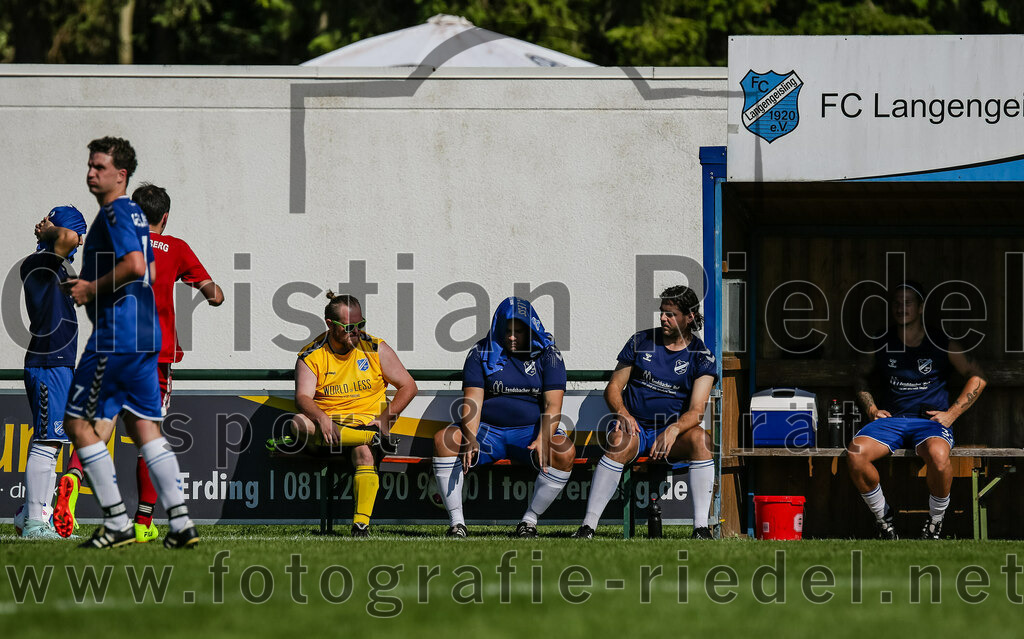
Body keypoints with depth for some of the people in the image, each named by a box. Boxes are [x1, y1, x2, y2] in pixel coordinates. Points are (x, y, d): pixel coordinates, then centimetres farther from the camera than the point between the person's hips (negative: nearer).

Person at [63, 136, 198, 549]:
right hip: (146, 335, 10)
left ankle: (117, 523, -5)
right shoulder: (135, 214, 18)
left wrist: (93, 289, -13)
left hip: (115, 336, -10)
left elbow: (135, 265, -25)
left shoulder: (114, 213, -11)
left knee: (79, 424, -3)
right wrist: (89, 285, 22)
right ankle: (181, 523, 4)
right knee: (143, 426, 10)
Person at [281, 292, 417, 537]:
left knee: (363, 451, -35)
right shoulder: (311, 356, 2)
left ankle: (361, 524, -38)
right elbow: (302, 397, -11)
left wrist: (386, 418, -9)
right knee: (299, 424, -33)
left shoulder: (375, 349, 4)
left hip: (367, 422, -1)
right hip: (328, 424, 1)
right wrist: (322, 418, -33)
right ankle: (374, 437, -37)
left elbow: (408, 386, 7)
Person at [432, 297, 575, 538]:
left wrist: (542, 440, -28)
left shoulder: (548, 355, 0)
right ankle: (457, 523, -23)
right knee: (443, 440, -26)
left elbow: (552, 405, -9)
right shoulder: (481, 353, 2)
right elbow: (472, 400, -7)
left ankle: (530, 520, -17)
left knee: (564, 452, -32)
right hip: (487, 430, 1)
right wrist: (470, 440, -26)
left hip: (531, 430, -1)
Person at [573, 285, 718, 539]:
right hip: (635, 425, 0)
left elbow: (696, 411, -9)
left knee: (700, 439, -33)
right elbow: (613, 388, 8)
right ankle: (588, 526, -39)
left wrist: (673, 429, -31)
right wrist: (622, 413, -15)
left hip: (673, 428, 0)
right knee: (621, 442, -35)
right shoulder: (641, 342, 7)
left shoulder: (701, 356, 1)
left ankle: (701, 527, -34)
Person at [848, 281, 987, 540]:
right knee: (855, 455, -30)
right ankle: (882, 516, -7)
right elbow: (862, 376, 27)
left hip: (931, 421, -2)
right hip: (890, 419, 3)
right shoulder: (882, 344, 11)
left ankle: (935, 521, -13)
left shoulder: (942, 345, 4)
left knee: (937, 455, -40)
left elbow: (977, 378, 9)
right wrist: (872, 409, 9)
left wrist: (951, 414, 0)